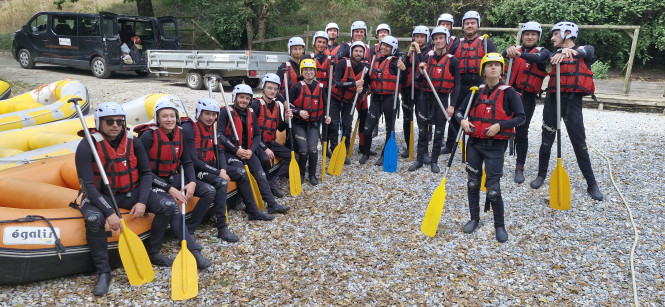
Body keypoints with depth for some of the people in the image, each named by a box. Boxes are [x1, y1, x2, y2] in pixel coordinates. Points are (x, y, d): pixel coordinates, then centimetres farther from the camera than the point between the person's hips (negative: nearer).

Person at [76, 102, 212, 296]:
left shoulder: (133, 142, -6)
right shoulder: (87, 147, -16)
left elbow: (146, 173, 0)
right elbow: (87, 185, -20)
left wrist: (142, 202, -14)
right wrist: (109, 213, -29)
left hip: (130, 193, 4)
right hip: (100, 195, -3)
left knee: (169, 205, -13)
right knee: (94, 218, -35)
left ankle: (153, 252, 1)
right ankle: (103, 272, -16)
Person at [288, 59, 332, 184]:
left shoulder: (320, 87, 4)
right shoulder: (297, 87, -7)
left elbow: (324, 105, 14)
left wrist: (326, 116, -2)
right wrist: (298, 112, -19)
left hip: (313, 124, 2)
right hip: (299, 124, -2)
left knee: (313, 149, -14)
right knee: (303, 150, -15)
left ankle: (312, 175, 10)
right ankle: (301, 174, 12)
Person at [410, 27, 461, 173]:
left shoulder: (452, 61, -4)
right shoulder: (427, 57, 5)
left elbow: (456, 85, -3)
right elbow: (420, 80, 8)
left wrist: (452, 105, -10)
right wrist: (421, 71, -14)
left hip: (442, 98, -2)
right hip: (425, 96, 3)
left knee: (439, 132, 5)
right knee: (422, 130, 6)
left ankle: (434, 161, 16)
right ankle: (419, 160, 17)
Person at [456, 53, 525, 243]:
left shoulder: (508, 92, -6)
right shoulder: (477, 91, 6)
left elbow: (520, 117, -7)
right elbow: (459, 110, 12)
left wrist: (499, 125, -20)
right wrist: (462, 121, -10)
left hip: (495, 145, -4)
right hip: (475, 143, 4)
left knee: (493, 188, -4)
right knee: (473, 183, 11)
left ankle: (500, 226, 14)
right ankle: (474, 219, 27)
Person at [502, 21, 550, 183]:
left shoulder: (542, 52, 5)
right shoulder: (516, 49, 11)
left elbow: (537, 59, -21)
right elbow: (504, 54, -12)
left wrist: (520, 54, -41)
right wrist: (510, 50, -38)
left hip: (527, 97, -2)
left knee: (521, 132, 0)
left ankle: (520, 168, 8)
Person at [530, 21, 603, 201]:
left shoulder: (586, 50, 5)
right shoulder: (554, 54, 13)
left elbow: (585, 52, -18)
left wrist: (569, 51, -40)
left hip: (573, 101, -2)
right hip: (553, 99, 2)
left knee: (579, 143, 0)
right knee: (547, 140, 7)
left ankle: (592, 184, 9)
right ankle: (542, 174, 24)